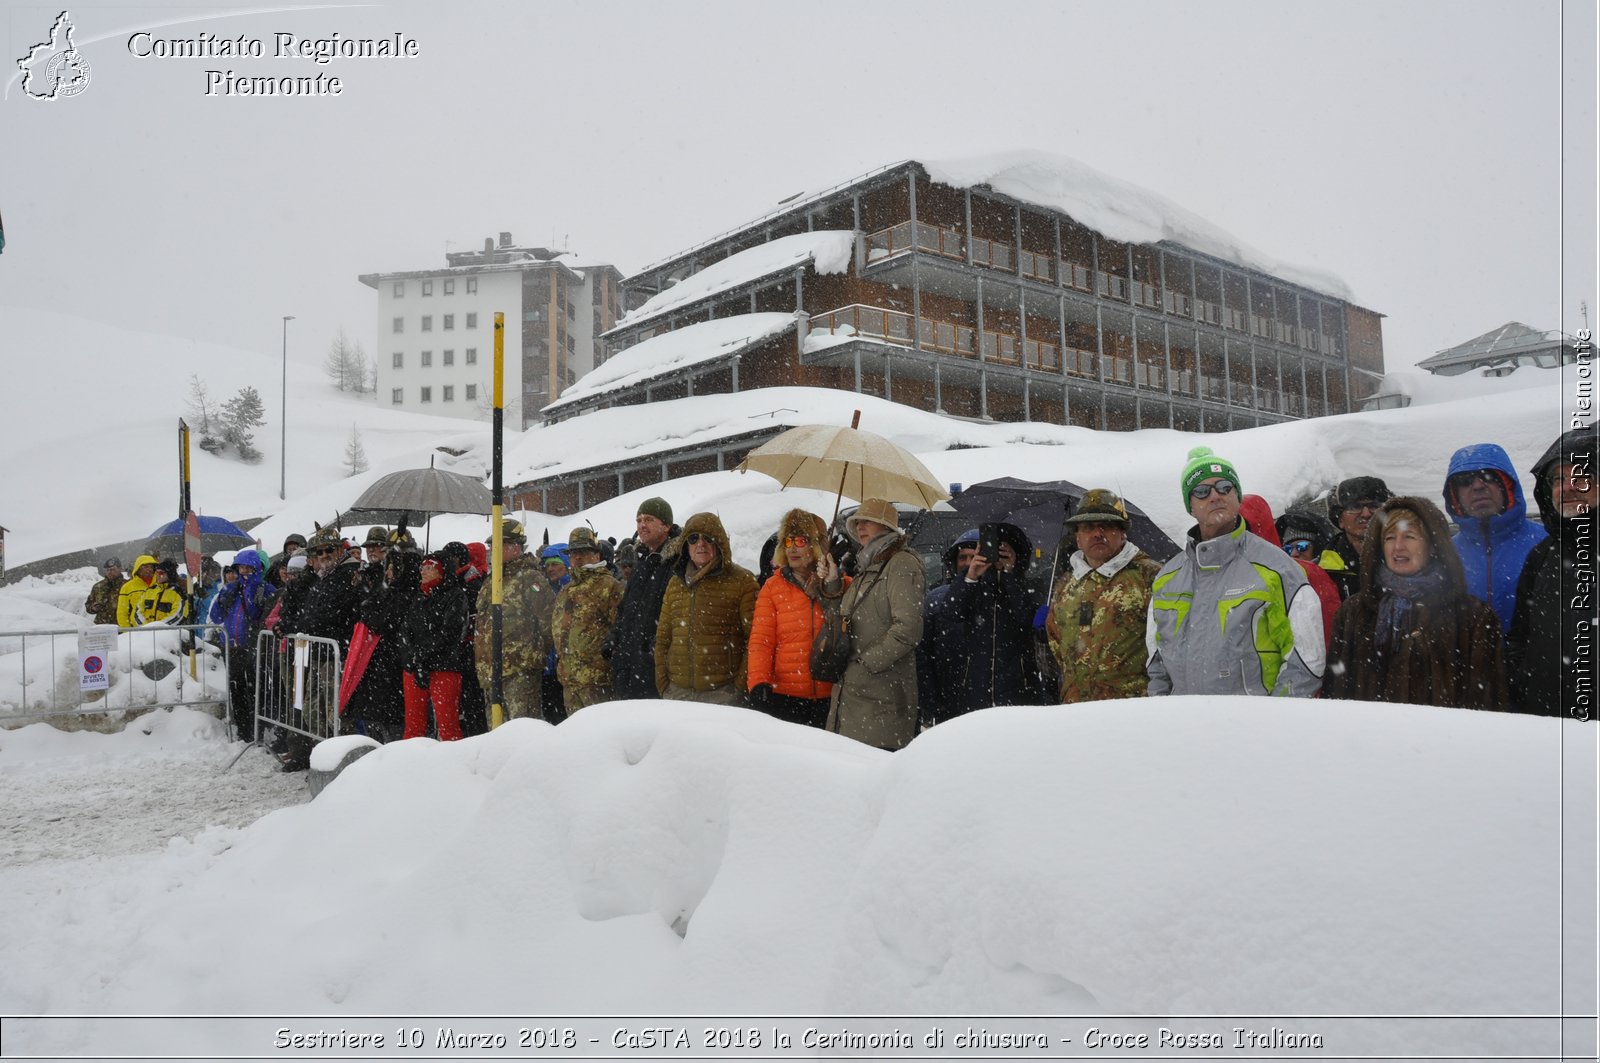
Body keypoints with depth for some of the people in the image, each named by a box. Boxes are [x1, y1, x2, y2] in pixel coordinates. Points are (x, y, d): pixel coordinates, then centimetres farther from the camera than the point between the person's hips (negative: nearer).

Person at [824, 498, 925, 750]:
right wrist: (833, 584, 12)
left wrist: (867, 663, -14)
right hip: (850, 691, 8)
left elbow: (908, 627, -16)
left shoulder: (902, 564, -6)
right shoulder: (866, 569, 23)